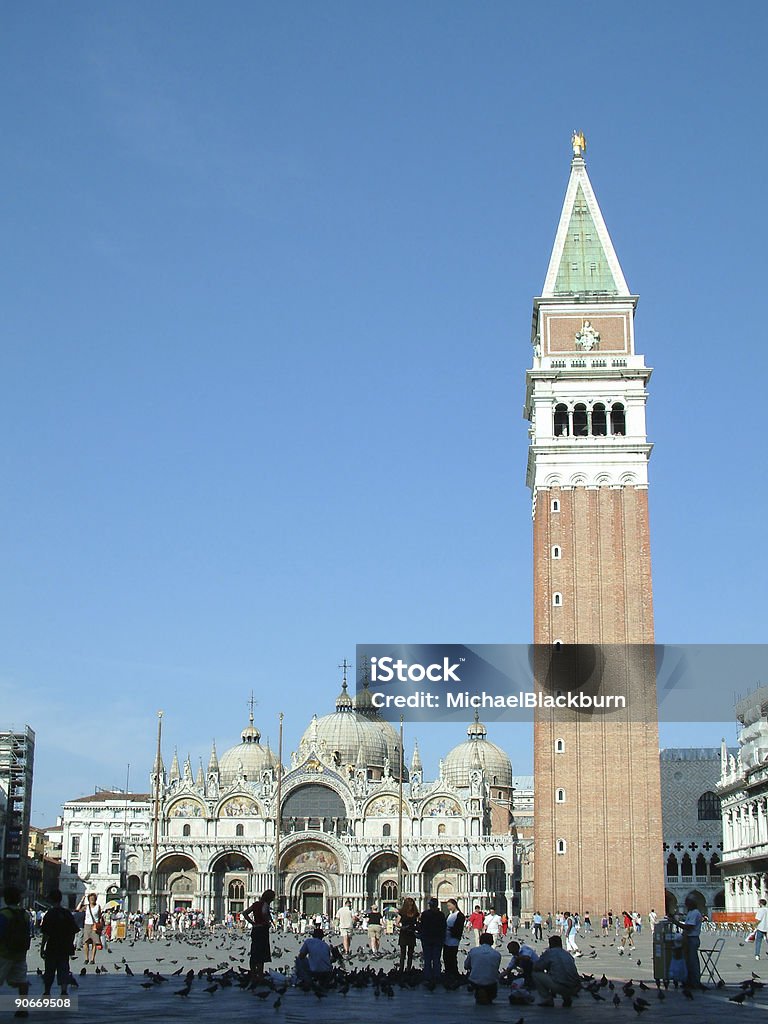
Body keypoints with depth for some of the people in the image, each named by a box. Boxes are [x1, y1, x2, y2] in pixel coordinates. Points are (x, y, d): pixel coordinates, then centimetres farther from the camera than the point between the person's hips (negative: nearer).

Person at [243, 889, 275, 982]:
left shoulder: (255, 904, 11)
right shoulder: (265, 904, -10)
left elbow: (244, 913, 10)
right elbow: (264, 912, -32)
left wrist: (252, 923, 6)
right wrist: (268, 921, -15)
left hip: (255, 929, 7)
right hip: (263, 930, -7)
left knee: (254, 953, 11)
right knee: (261, 953, -3)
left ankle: (253, 976, 16)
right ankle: (260, 975, -2)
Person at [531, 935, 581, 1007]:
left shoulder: (549, 952, 5)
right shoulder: (568, 954, 23)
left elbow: (536, 968, 9)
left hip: (560, 987, -6)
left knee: (535, 974, 9)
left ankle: (547, 999, 8)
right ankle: (568, 998, 17)